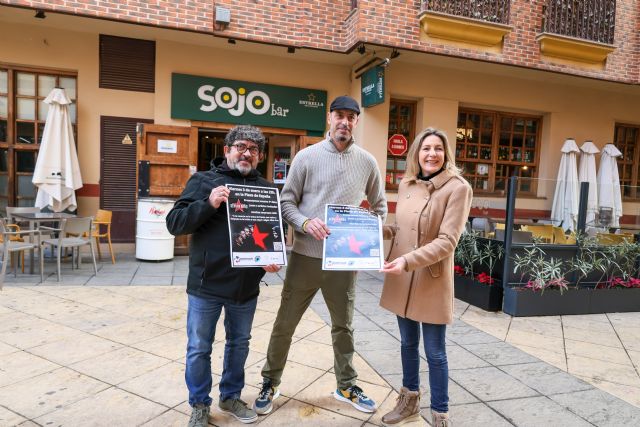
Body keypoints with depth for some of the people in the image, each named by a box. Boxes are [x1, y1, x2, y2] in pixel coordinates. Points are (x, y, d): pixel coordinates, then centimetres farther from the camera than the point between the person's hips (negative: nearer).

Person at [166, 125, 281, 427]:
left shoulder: (267, 188, 7)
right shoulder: (204, 181, -2)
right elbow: (174, 223, -8)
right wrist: (209, 204, -22)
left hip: (247, 287, 3)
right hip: (206, 284, -3)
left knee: (239, 344, 18)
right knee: (199, 349, 9)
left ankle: (231, 397, 40)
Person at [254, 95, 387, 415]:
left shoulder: (367, 162, 4)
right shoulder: (306, 156, -3)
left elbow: (380, 207, 14)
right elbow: (286, 202, -2)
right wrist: (305, 223, -20)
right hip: (305, 256, -1)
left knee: (343, 325, 17)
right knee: (285, 323, 10)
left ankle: (346, 386, 37)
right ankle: (270, 384, 31)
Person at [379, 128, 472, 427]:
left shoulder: (457, 188, -13)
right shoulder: (406, 184, 5)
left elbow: (447, 241, -19)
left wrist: (408, 261, -28)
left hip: (432, 280, -6)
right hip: (401, 278, 6)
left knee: (434, 352, 7)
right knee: (408, 343, 20)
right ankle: (410, 402, 40)